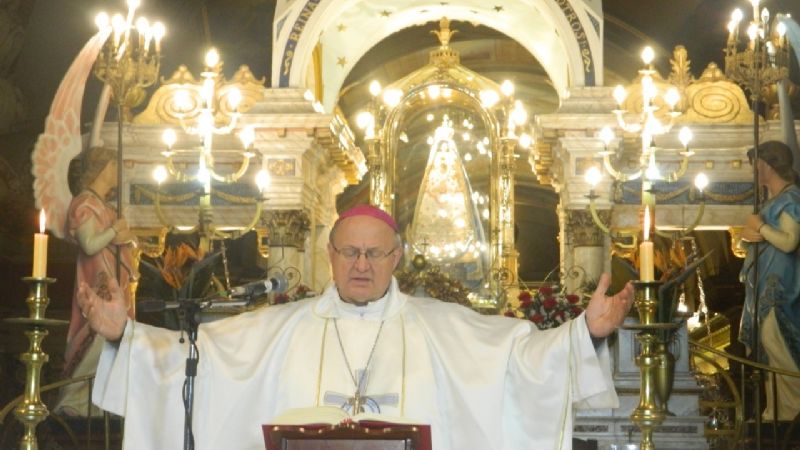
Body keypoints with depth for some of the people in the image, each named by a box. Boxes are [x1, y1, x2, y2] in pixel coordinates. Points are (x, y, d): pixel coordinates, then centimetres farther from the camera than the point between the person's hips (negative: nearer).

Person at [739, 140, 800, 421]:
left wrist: (760, 227, -11)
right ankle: (775, 413, 18)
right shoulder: (773, 199, 18)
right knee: (767, 348, 11)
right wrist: (748, 233, -6)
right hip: (765, 284, 10)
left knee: (776, 345, -15)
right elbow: (751, 231, 16)